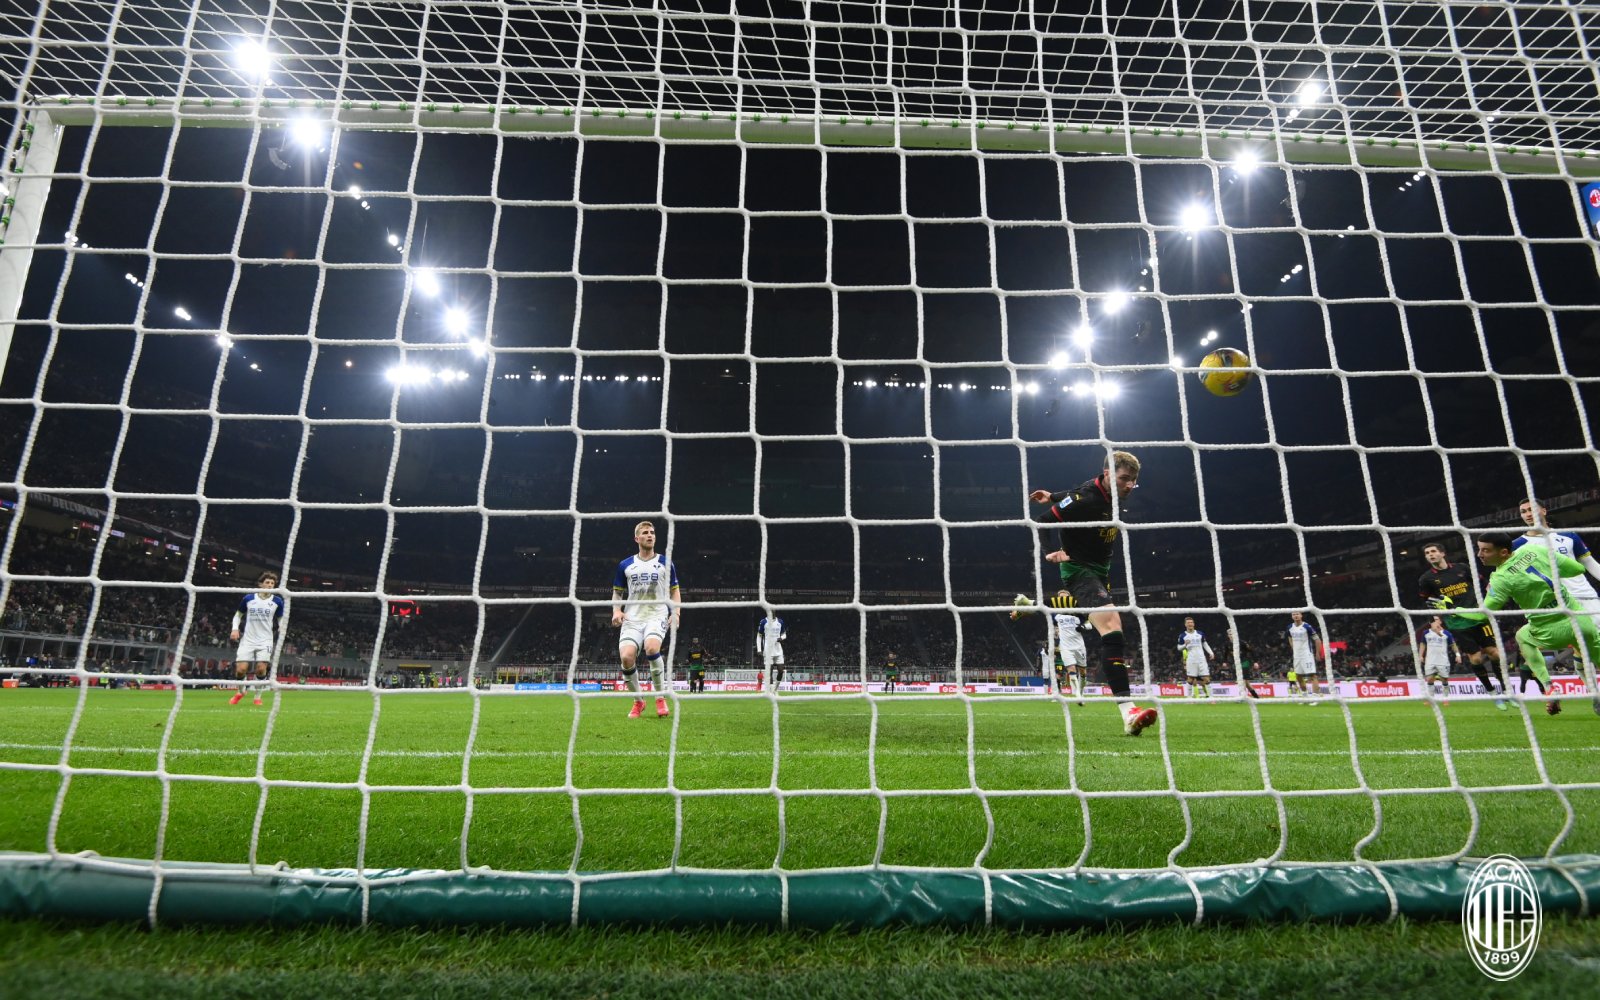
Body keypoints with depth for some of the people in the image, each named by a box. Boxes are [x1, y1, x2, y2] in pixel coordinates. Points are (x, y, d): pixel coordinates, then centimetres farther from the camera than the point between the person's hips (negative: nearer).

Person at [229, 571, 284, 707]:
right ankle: (241, 692, 22)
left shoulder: (277, 601, 0)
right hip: (247, 639, 1)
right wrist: (235, 629, -1)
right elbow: (238, 614, 15)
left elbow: (281, 620, 13)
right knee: (241, 669, -8)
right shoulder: (248, 598, 1)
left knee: (261, 668, -13)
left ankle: (258, 696, 7)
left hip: (265, 640, 0)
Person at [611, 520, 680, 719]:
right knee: (626, 656, -20)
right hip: (633, 618, 2)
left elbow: (675, 591, 13)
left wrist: (675, 613, -3)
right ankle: (638, 701, 4)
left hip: (657, 615, -2)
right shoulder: (625, 565, 11)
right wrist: (616, 611, -1)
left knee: (651, 647, -32)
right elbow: (617, 592, 19)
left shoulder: (666, 563, 8)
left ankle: (661, 698, -14)